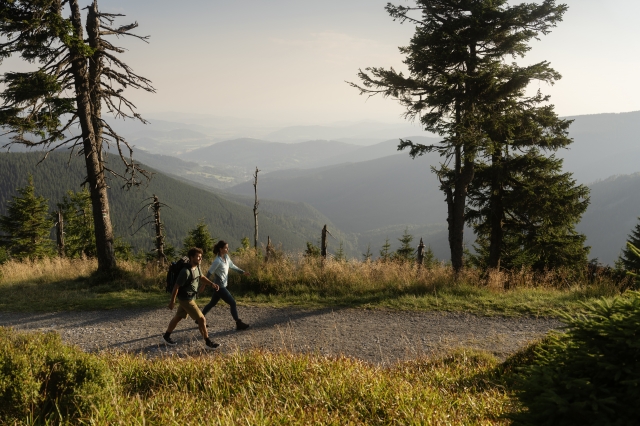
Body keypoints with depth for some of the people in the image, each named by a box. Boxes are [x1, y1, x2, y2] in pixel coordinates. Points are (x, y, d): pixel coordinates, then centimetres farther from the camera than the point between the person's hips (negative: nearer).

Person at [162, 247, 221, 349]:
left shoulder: (197, 267, 0)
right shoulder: (186, 271, -27)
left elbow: (201, 277, 18)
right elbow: (176, 286, -21)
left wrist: (211, 284, 2)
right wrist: (172, 301, -15)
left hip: (190, 298, 9)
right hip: (186, 299, -9)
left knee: (178, 317, 23)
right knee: (201, 319, -7)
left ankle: (166, 336, 40)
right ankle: (208, 343, 2)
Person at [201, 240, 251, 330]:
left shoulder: (226, 257, 2)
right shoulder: (217, 261, -23)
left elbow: (232, 266, 15)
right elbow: (209, 273, -17)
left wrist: (243, 272, 8)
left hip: (222, 285, 9)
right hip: (219, 287, -9)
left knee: (212, 303, 21)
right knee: (233, 303, -6)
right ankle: (239, 324, 1)